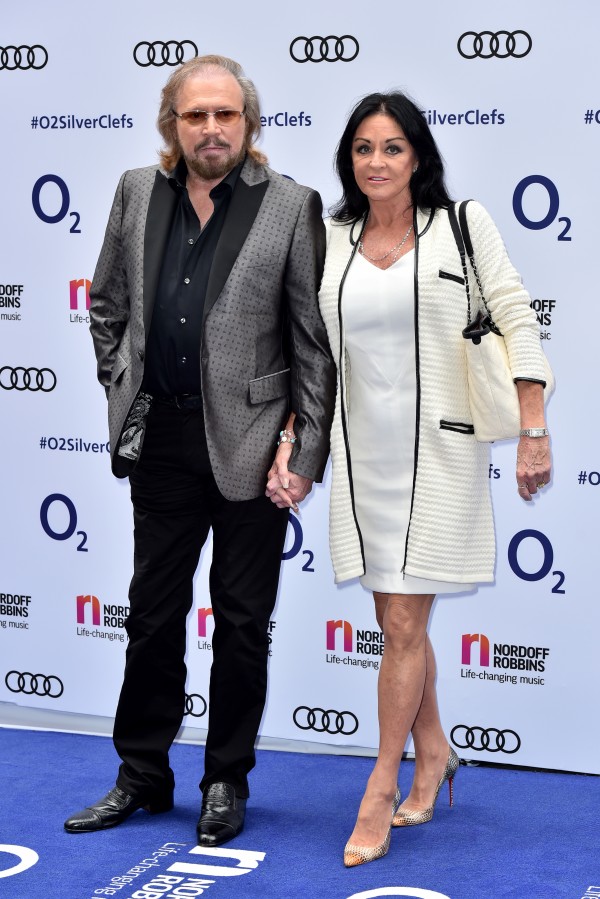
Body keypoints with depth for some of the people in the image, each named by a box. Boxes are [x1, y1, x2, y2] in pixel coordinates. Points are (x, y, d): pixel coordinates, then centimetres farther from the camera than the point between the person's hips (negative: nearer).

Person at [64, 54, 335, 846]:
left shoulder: (291, 207, -7)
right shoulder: (137, 193, 5)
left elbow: (315, 340, -7)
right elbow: (107, 306, 15)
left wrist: (306, 450, -11)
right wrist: (122, 396, 9)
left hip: (249, 445, -3)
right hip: (163, 442, 4)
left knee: (242, 622, 8)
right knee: (153, 613, 13)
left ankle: (227, 782, 23)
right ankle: (142, 775, 27)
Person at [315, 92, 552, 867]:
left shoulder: (462, 224, -3)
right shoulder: (328, 242, 6)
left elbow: (517, 323, -5)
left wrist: (533, 434, -10)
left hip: (439, 447, -4)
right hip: (364, 451, 4)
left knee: (403, 623, -3)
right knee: (396, 619, 12)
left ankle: (380, 793, 9)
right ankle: (432, 751, 34)